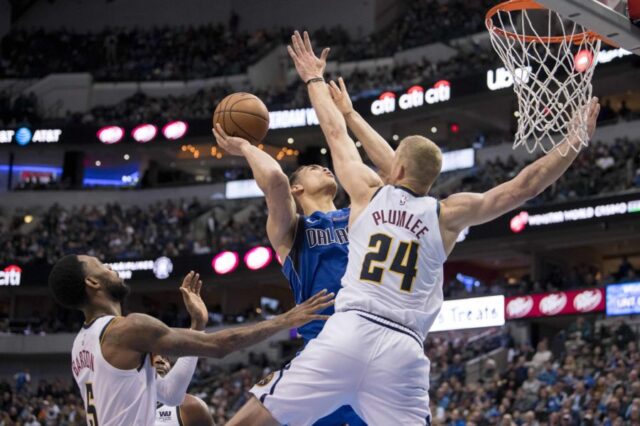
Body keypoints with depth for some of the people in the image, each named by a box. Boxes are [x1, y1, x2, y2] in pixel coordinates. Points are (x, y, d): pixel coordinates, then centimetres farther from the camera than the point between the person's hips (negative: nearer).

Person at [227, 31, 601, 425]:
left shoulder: (369, 194, 14)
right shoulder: (447, 214, 12)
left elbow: (336, 134, 28)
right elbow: (524, 187, 12)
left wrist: (315, 78, 44)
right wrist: (578, 140, 19)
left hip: (346, 333, 0)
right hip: (401, 350, 1)